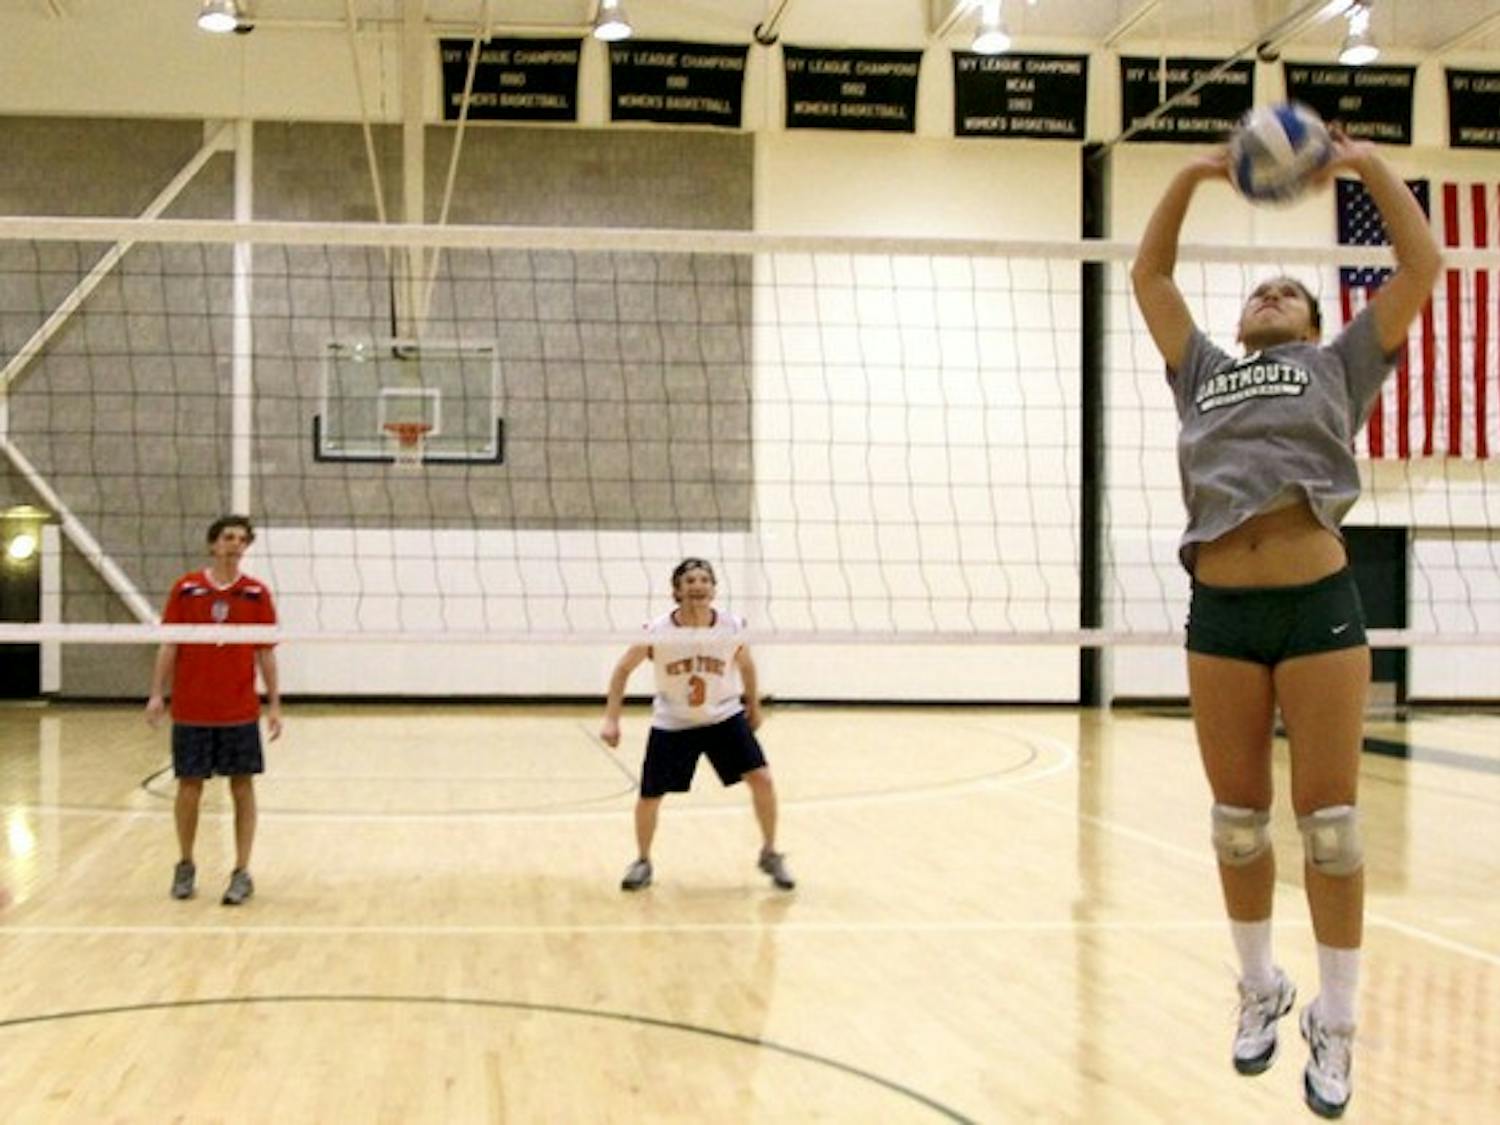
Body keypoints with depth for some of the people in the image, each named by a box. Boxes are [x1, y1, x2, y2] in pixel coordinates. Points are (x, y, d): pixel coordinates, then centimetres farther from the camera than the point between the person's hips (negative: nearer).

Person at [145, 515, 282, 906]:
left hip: (240, 711, 0)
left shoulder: (257, 593, 2)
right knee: (189, 786, 5)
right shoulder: (185, 589, 2)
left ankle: (242, 873, 9)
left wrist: (274, 704, 1)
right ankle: (186, 866, 23)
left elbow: (266, 652, 4)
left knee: (243, 788, 1)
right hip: (191, 709, 0)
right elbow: (169, 645, 4)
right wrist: (157, 694, -3)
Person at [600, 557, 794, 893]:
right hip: (672, 724, -1)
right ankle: (643, 862, 27)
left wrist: (754, 707, 17)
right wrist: (611, 719, -10)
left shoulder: (733, 628, -15)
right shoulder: (658, 632, -19)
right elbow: (623, 669, -6)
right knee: (649, 797, 0)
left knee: (762, 779, -12)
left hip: (724, 716, 1)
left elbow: (745, 665, 7)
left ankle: (770, 855, 9)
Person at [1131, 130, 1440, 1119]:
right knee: (1238, 822, 8)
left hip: (1319, 603, -2)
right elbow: (1149, 277, 24)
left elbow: (1422, 268, 9)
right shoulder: (1203, 374, 23)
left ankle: (1336, 1026, 10)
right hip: (1220, 612, 3)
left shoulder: (1339, 369, 16)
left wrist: (1370, 165, 8)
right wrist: (1189, 178, 18)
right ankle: (1262, 989, 27)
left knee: (1329, 824, -1)